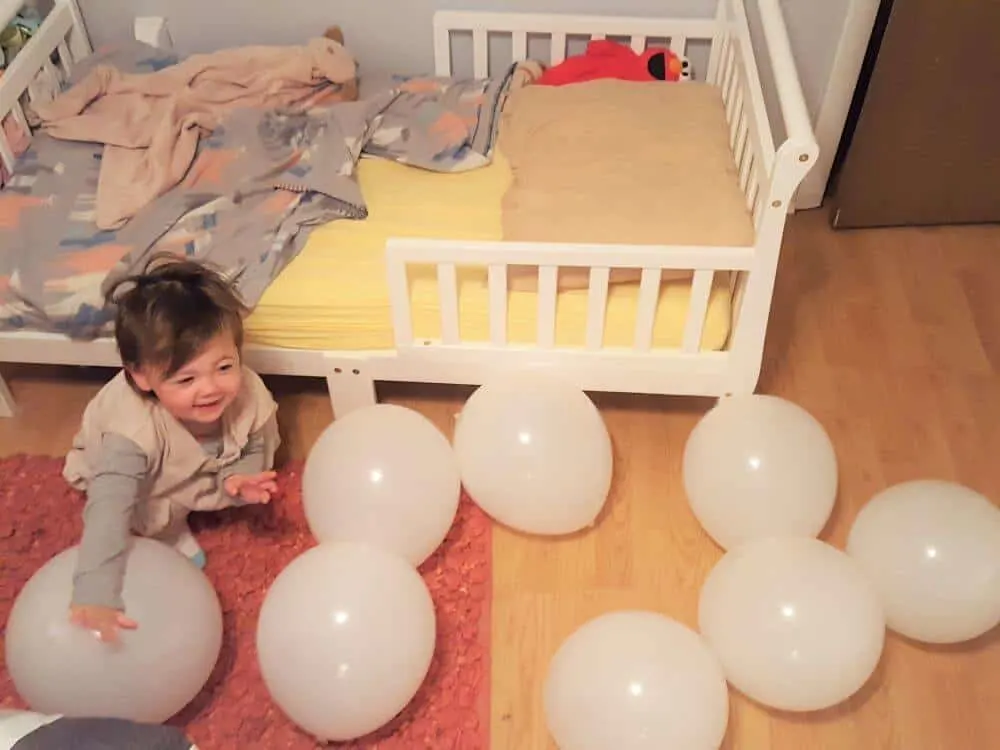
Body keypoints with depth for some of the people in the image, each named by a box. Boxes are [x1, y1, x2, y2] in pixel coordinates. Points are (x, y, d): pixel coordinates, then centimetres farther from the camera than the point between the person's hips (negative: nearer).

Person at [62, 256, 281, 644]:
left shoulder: (250, 397, -35)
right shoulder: (134, 432, -48)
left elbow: (257, 451, -15)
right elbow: (109, 508, -55)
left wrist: (239, 478, -38)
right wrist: (94, 597, -64)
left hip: (204, 470, 4)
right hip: (116, 463, -4)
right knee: (156, 518, -23)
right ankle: (170, 532, 9)